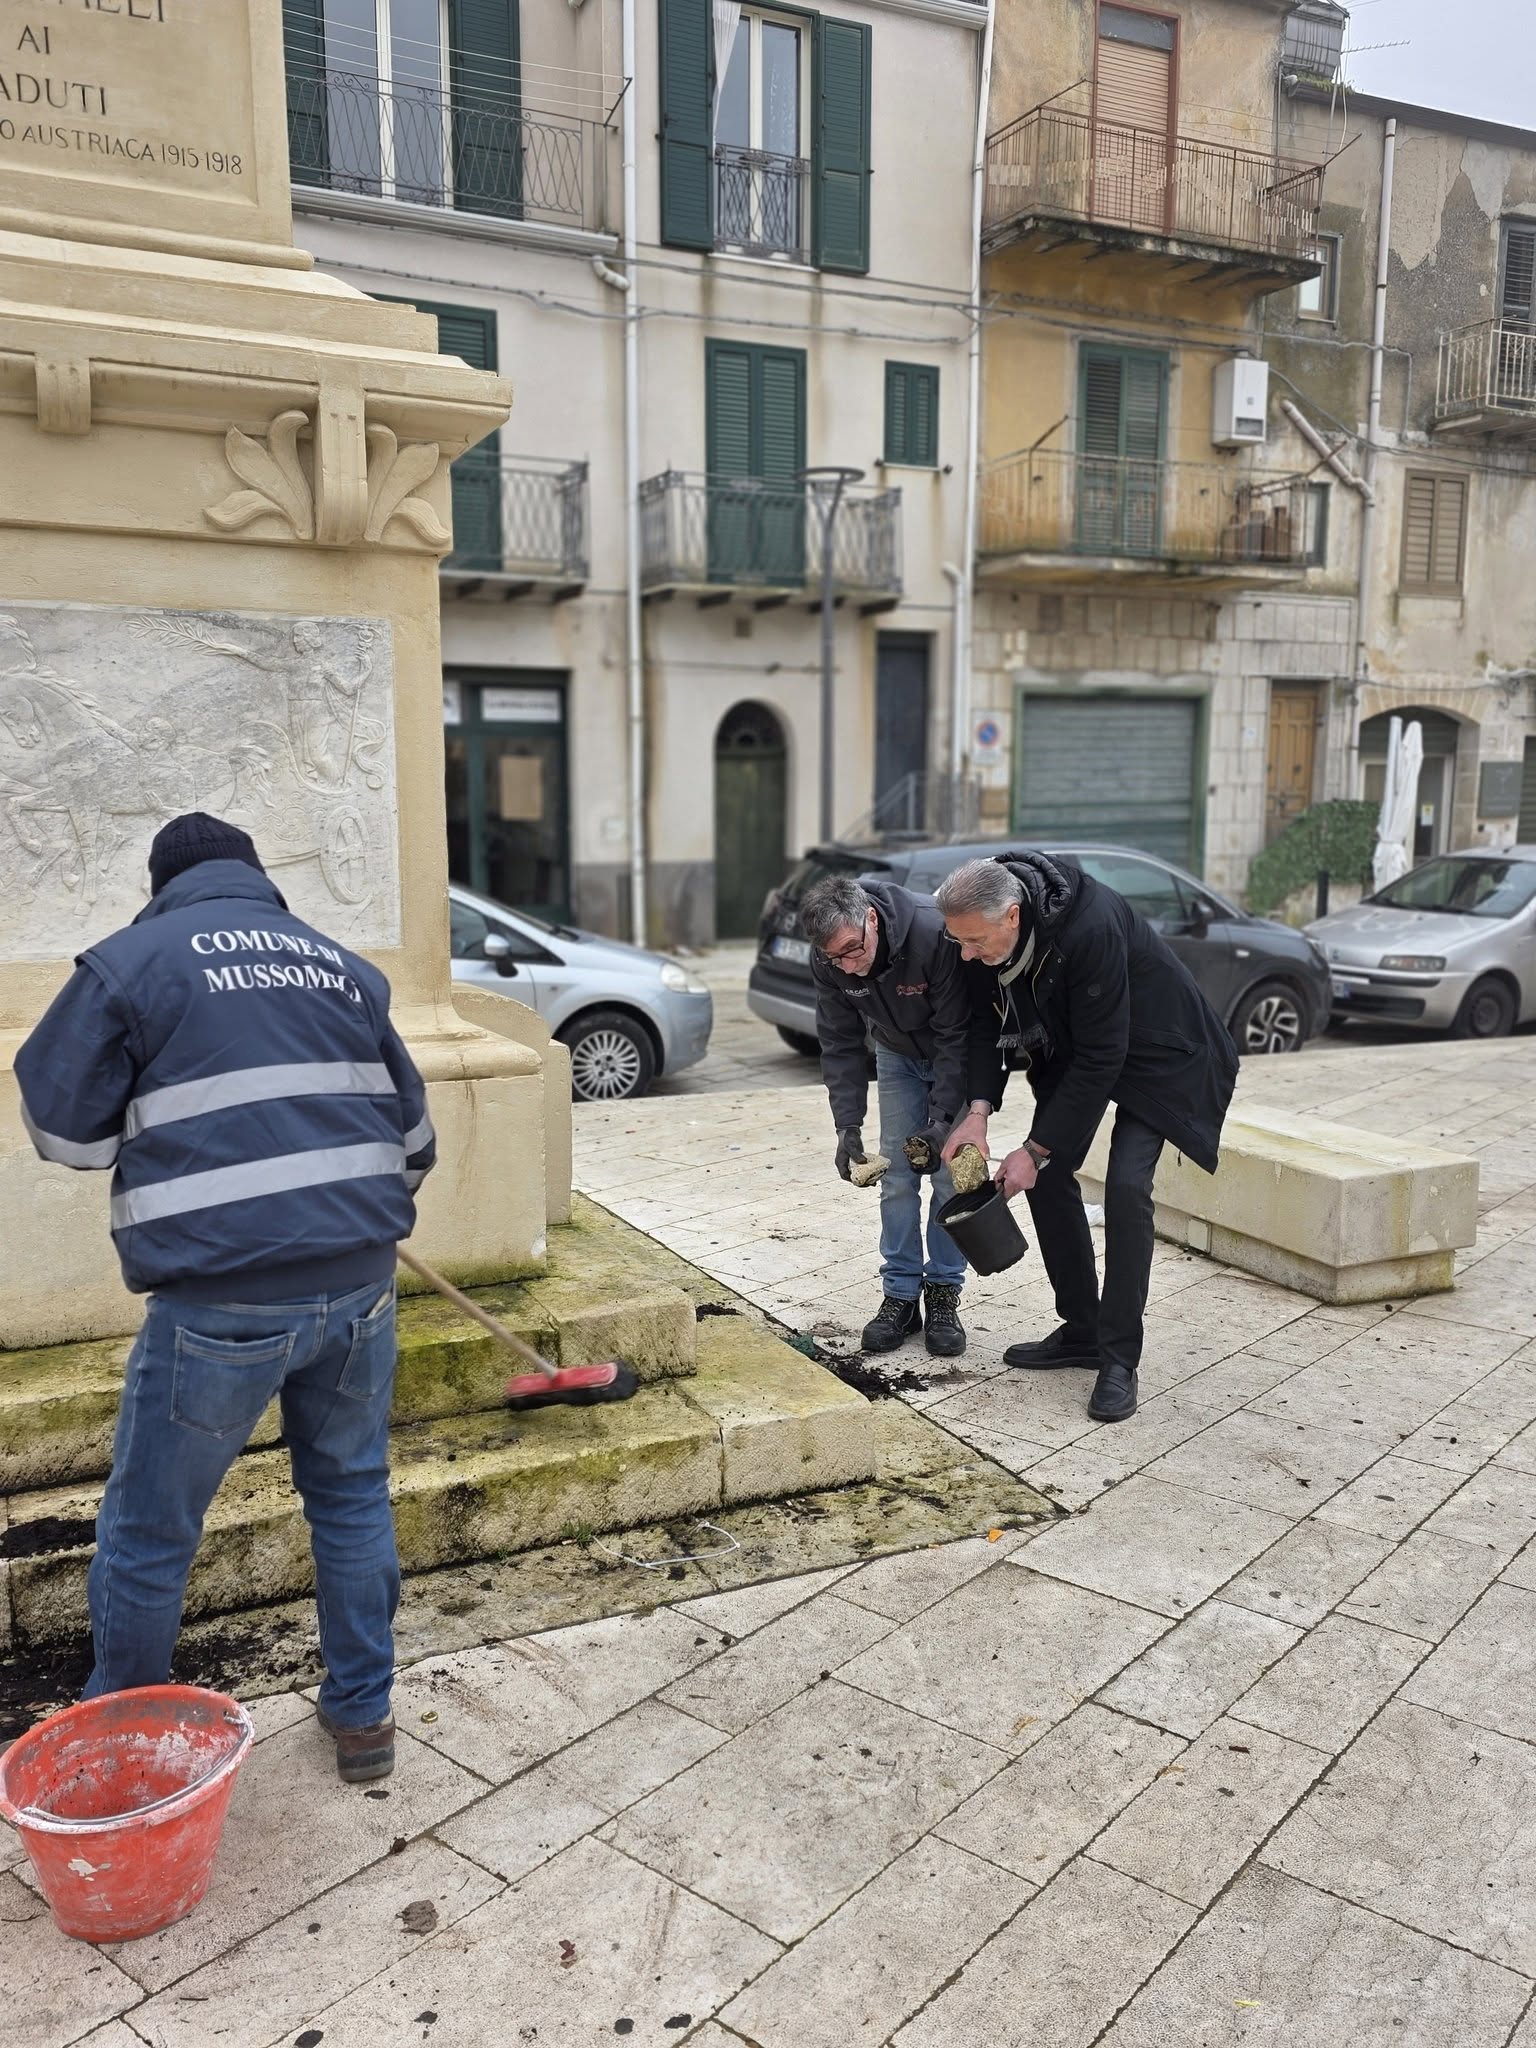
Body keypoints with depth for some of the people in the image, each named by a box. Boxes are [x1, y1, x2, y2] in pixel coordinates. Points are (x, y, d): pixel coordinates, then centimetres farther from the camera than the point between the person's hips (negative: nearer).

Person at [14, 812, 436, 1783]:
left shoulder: (130, 960, 0)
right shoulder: (342, 965, 13)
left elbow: (65, 1129, 2)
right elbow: (414, 1133, 16)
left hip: (221, 1299, -4)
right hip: (361, 1281, 5)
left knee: (149, 1532, 15)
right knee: (354, 1495, 20)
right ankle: (362, 1715, 30)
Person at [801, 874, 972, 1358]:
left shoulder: (934, 934, -38)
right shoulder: (828, 961, -24)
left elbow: (956, 1035, -30)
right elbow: (840, 1044, -13)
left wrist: (942, 1117, -32)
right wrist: (848, 1125, -20)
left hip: (955, 1055, -3)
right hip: (898, 1054, 4)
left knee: (952, 1177, -5)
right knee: (897, 1177, 0)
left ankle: (944, 1294, 8)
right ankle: (901, 1295, 9)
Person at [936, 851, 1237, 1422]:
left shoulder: (1091, 929, -39)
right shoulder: (982, 929, -18)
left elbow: (1100, 1059, -33)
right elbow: (985, 1021, -4)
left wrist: (1035, 1149, -27)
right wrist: (979, 1110, -18)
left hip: (1154, 1050, -7)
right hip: (1069, 1046, 7)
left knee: (1126, 1186, -19)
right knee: (1049, 1176, 2)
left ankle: (1119, 1358, -9)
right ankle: (1080, 1332, 15)